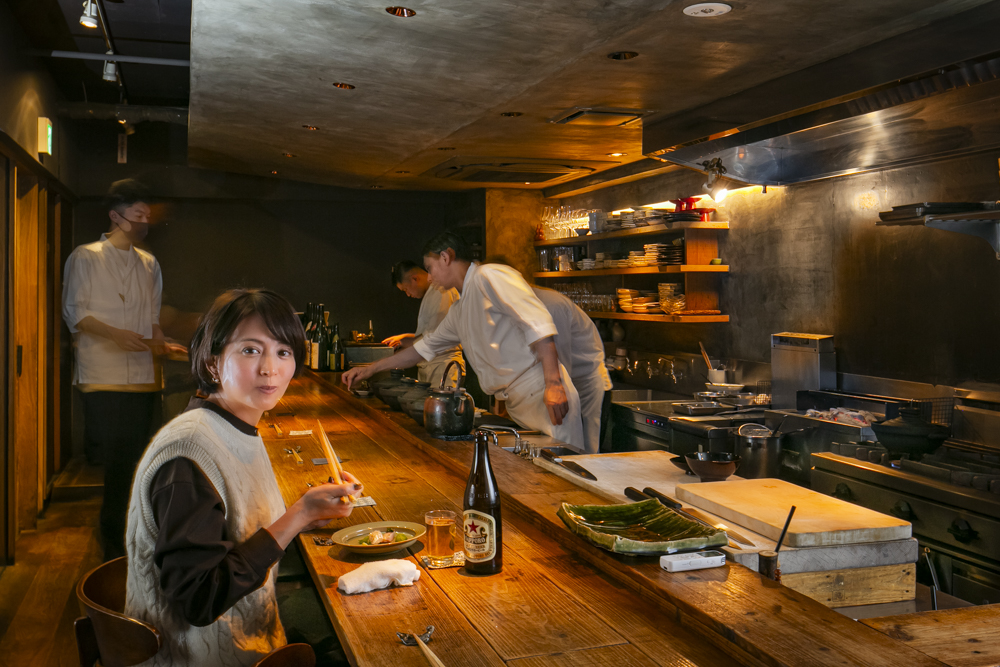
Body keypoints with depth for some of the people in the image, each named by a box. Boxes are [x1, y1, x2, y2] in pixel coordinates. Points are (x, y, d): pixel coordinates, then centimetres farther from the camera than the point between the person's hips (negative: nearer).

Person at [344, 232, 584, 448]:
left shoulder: (491, 276, -8)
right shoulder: (460, 310, 21)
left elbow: (537, 324, -18)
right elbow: (427, 346, 33)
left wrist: (553, 384, -25)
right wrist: (371, 369, 34)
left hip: (541, 394, -9)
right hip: (517, 403, 9)